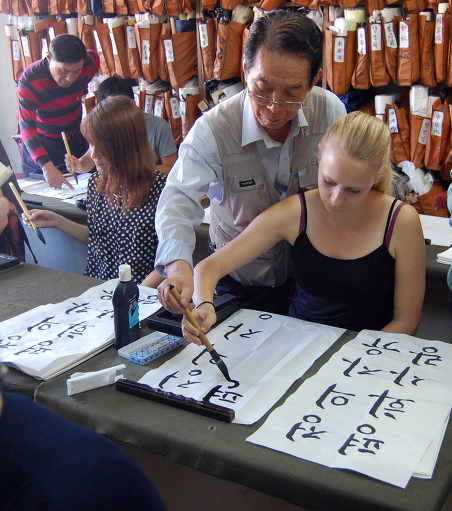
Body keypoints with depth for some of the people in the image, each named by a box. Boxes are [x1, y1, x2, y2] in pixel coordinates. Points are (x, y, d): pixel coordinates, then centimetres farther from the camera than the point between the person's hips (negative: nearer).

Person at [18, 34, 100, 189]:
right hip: (41, 147, -3)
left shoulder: (90, 61, -18)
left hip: (77, 140, 4)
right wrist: (46, 164, -52)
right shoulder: (29, 81, -29)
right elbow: (27, 126, -38)